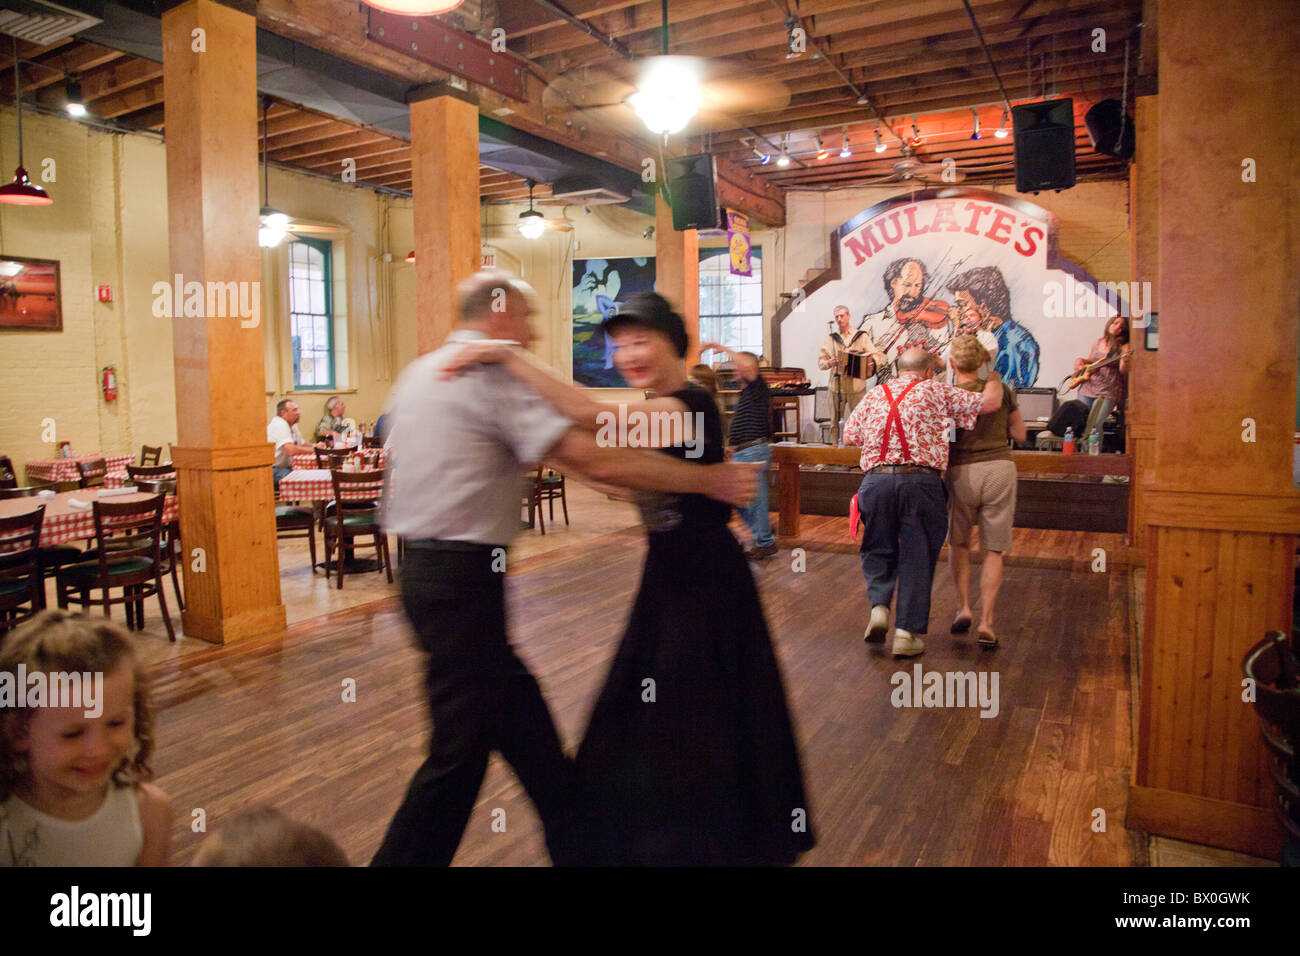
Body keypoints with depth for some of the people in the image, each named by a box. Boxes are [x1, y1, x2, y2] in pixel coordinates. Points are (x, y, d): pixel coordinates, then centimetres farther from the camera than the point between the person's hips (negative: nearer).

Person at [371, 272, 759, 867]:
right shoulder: (493, 377, -15)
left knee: (521, 721, 17)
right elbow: (596, 462, -22)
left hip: (423, 567, 10)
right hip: (463, 579, -10)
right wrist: (710, 479, -15)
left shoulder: (419, 372, 15)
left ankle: (573, 844, 31)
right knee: (461, 751, 3)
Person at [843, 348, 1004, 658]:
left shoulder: (874, 395, 15)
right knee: (917, 556, 7)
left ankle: (879, 605, 1)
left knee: (877, 549, 20)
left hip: (876, 479, 2)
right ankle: (907, 632, 9)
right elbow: (990, 403, 6)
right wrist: (994, 381, 27)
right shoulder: (937, 391, 7)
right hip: (921, 481, -2)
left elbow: (849, 437, 16)